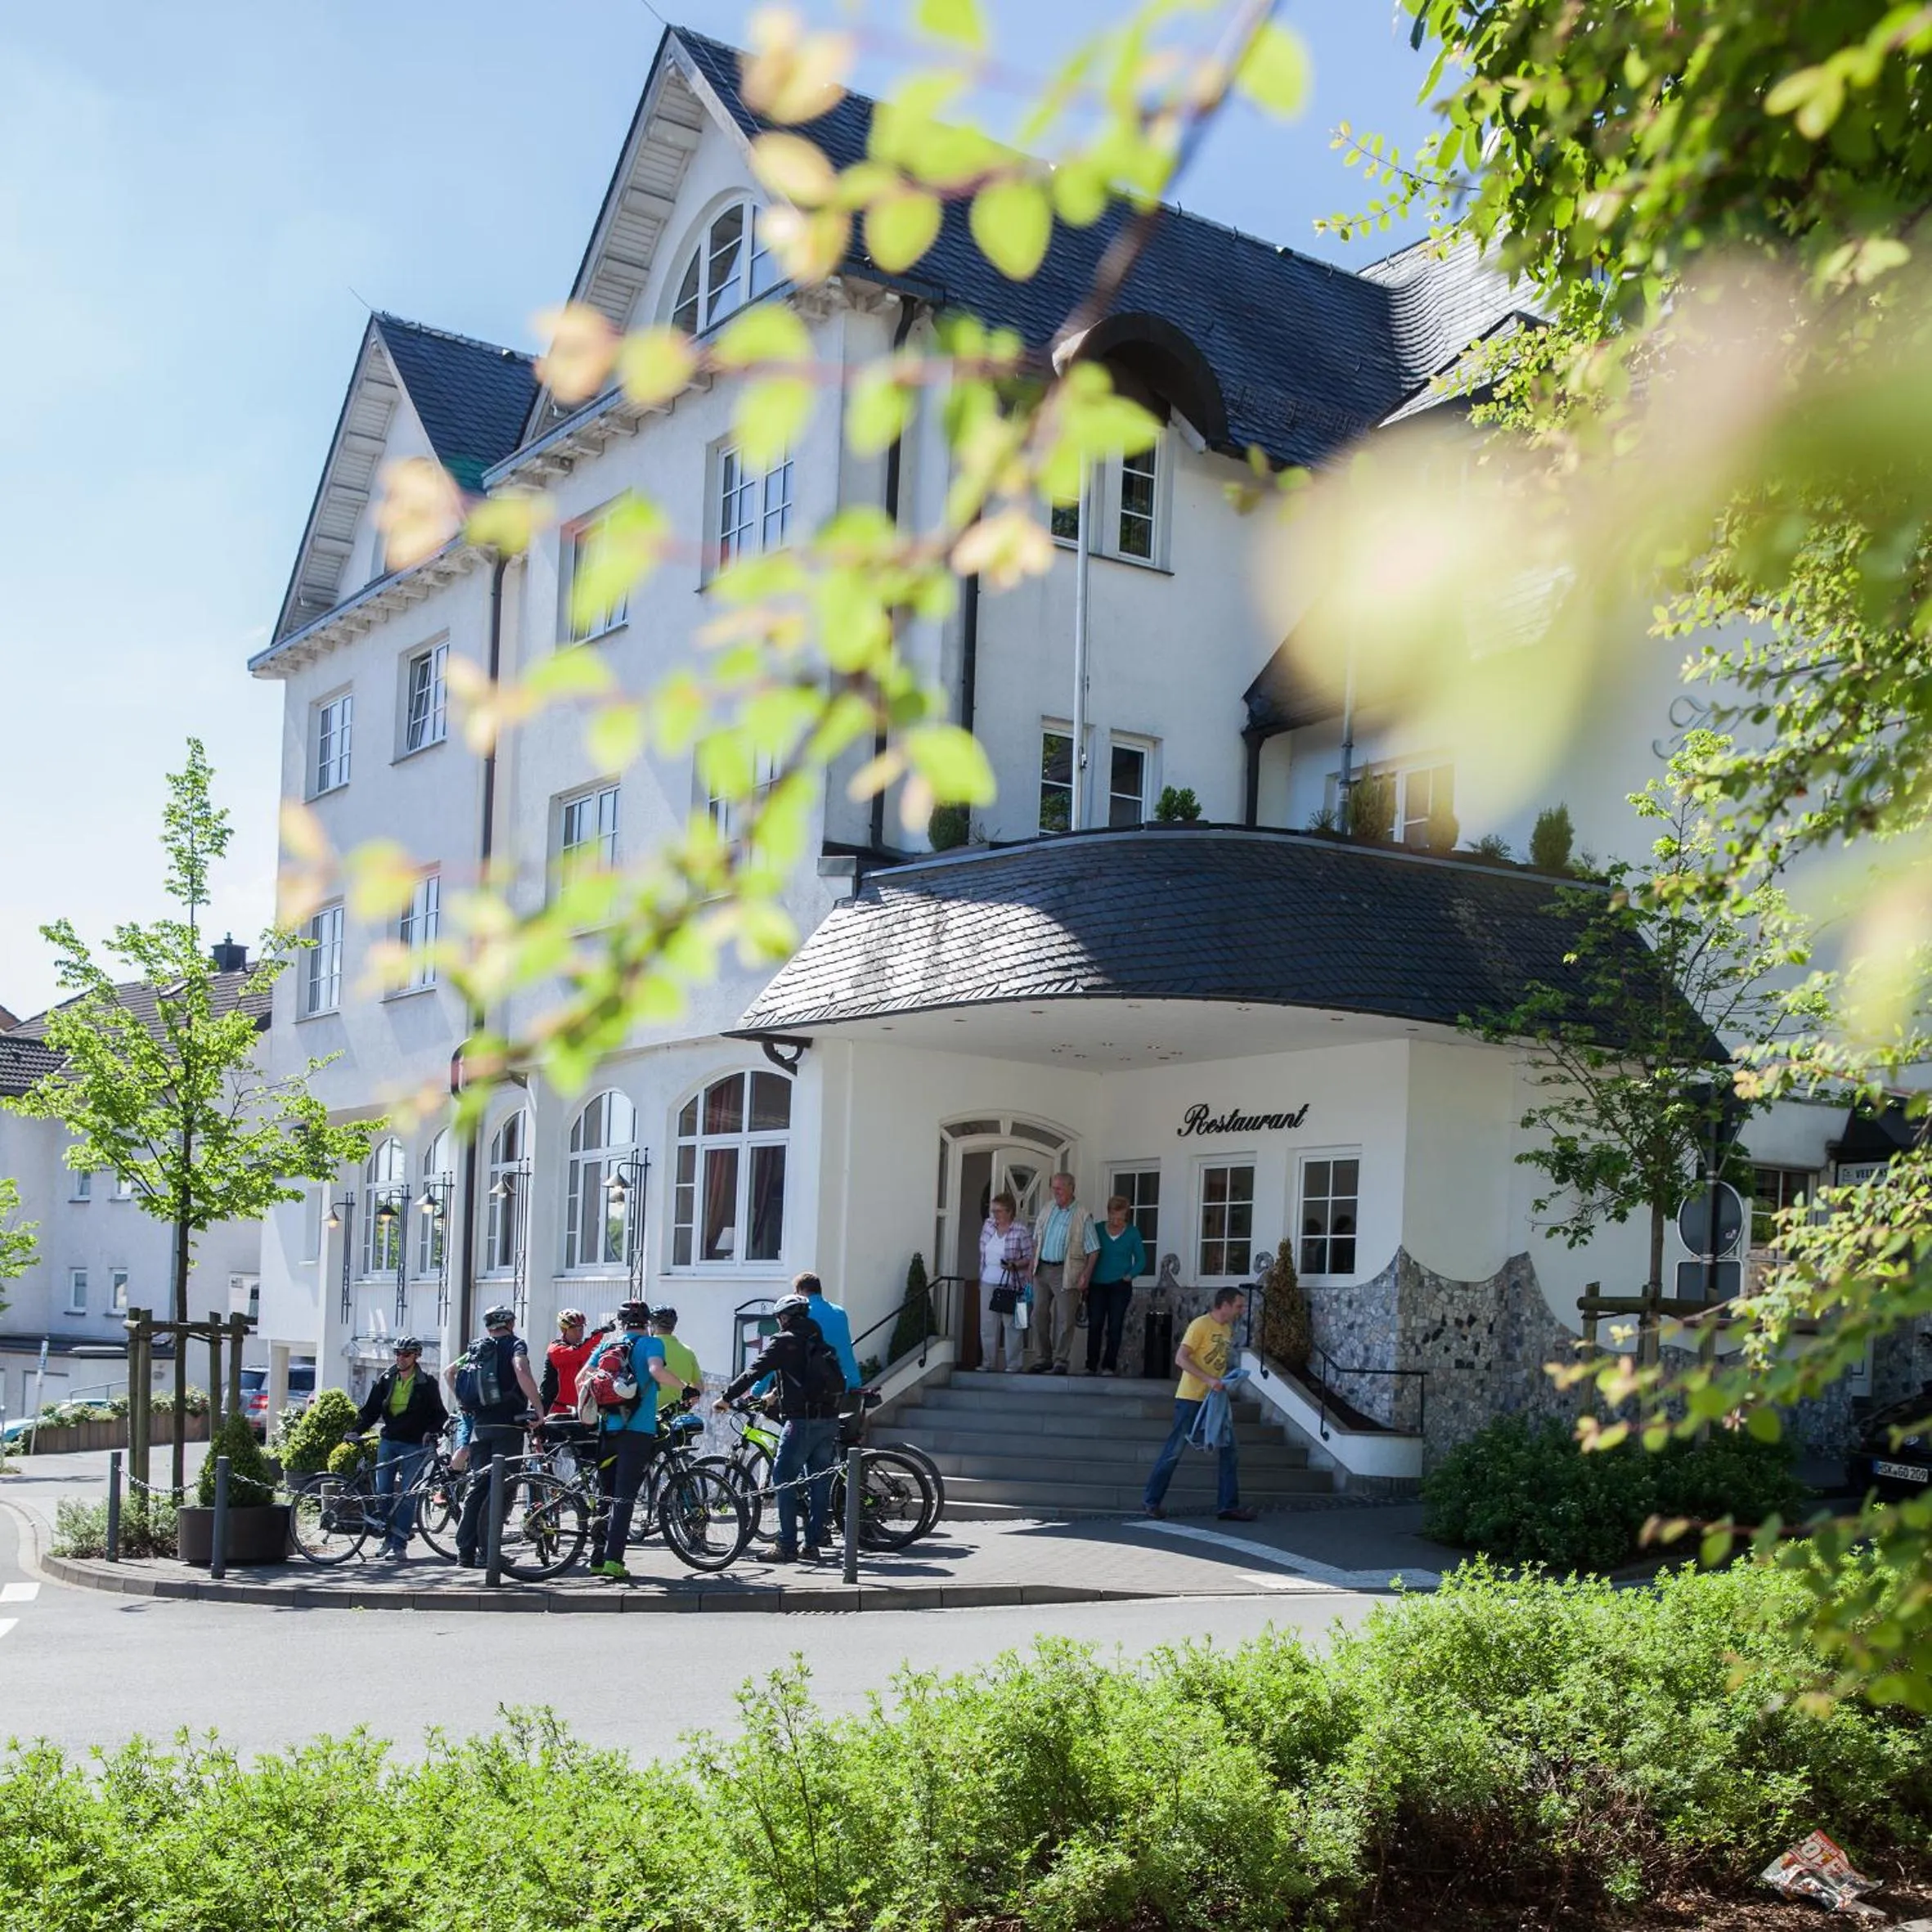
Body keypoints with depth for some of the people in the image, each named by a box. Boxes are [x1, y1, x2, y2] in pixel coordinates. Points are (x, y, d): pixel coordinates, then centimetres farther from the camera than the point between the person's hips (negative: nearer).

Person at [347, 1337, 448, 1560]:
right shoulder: (386, 1379, 8)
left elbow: (439, 1414, 1)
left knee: (407, 1496, -6)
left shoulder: (427, 1384, -1)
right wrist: (357, 1430, -3)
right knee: (382, 1491, 0)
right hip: (388, 1441, 4)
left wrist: (432, 1432, -17)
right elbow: (370, 1409, 10)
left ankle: (399, 1544, -4)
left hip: (415, 1446, -4)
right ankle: (388, 1537, 14)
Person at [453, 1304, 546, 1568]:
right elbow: (522, 1371, -21)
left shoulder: (476, 1348, 16)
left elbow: (451, 1371, 19)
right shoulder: (515, 1344, -3)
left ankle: (465, 1551, 7)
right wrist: (538, 1407, -19)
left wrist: (464, 1402, 25)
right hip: (507, 1425, -6)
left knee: (477, 1485, 10)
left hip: (480, 1426, 6)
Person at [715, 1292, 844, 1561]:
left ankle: (787, 1545, -2)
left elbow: (755, 1371, -8)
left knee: (783, 1480, 1)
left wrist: (727, 1397, 0)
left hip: (801, 1421, -7)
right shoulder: (822, 1344, 16)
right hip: (829, 1421, 7)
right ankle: (814, 1544, 12)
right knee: (819, 1483, 11)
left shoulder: (784, 1342, -4)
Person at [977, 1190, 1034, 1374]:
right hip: (988, 1283, 5)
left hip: (1011, 1285, -5)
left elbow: (1029, 1257, -6)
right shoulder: (988, 1226, 7)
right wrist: (981, 1277, 19)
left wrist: (1014, 1265, -21)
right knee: (987, 1324, 7)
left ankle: (1013, 1365, 6)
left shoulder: (1020, 1232, -9)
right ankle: (987, 1363, 14)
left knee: (1011, 1324, -1)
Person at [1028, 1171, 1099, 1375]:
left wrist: (1085, 1276, -13)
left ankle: (1061, 1361, 3)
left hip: (1065, 1272, -6)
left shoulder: (1082, 1216, -6)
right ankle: (1042, 1358, 15)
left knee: (1064, 1319, -3)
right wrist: (1032, 1266, 10)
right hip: (1043, 1268, 6)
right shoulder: (1047, 1209, 10)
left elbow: (1093, 1250, -6)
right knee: (1039, 1315, 7)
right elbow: (1036, 1240, 17)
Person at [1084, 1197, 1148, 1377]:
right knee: (1095, 1325, -5)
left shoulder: (1132, 1233, 3)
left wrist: (1129, 1276, -8)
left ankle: (1109, 1366, 5)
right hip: (1097, 1285, 0)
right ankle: (1091, 1366, 0)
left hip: (1120, 1286, 0)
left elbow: (1141, 1260, 7)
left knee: (1114, 1327, -1)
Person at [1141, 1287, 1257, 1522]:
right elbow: (1180, 1358, -19)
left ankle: (1228, 1506, 6)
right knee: (1174, 1451, -1)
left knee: (1228, 1449, 2)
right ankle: (1153, 1501, 10)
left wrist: (1226, 1381, 5)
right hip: (1191, 1398, -8)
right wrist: (1208, 1380, -26)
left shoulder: (1228, 1329, 12)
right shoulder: (1200, 1325, -13)